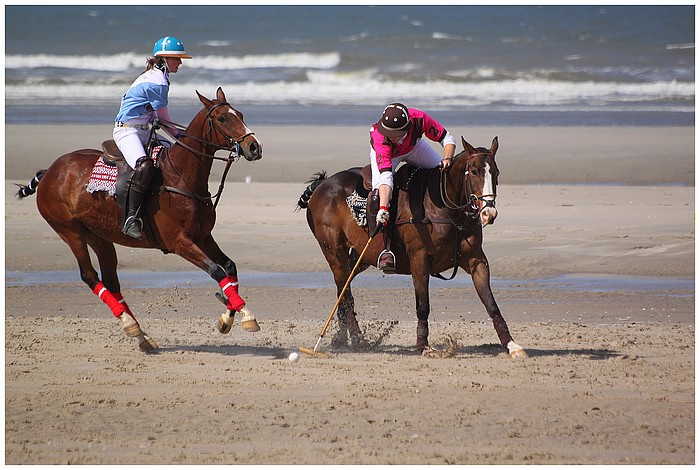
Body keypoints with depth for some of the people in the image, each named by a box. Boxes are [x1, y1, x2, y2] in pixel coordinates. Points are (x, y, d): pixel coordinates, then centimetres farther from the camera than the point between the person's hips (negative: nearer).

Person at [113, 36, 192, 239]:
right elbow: (164, 119, -9)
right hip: (127, 130, -11)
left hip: (143, 131, 11)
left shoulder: (155, 76, 15)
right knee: (144, 166, -35)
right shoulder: (157, 82, -16)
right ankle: (131, 218, -34)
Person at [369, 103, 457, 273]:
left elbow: (447, 139, -23)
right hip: (385, 154, -4)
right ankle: (387, 248, -30)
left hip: (414, 147, 4)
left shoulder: (419, 119, -38)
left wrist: (447, 159, -42)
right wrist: (383, 208, -59)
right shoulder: (379, 138, -42)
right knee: (382, 187, -27)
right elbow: (385, 175, -48)